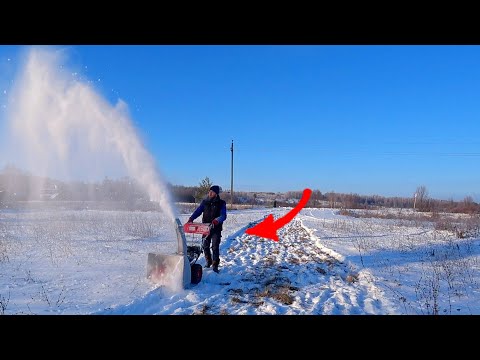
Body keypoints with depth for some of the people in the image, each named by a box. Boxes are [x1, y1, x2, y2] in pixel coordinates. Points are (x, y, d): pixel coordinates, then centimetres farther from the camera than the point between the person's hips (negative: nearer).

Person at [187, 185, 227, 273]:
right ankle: (208, 261, 31)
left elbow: (223, 216, -15)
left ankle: (215, 265, 2)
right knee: (205, 245, 10)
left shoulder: (221, 203, -5)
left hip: (216, 228, -3)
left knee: (215, 247, -6)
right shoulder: (205, 202, 5)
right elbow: (198, 211, -1)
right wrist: (191, 218, -18)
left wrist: (216, 221, -34)